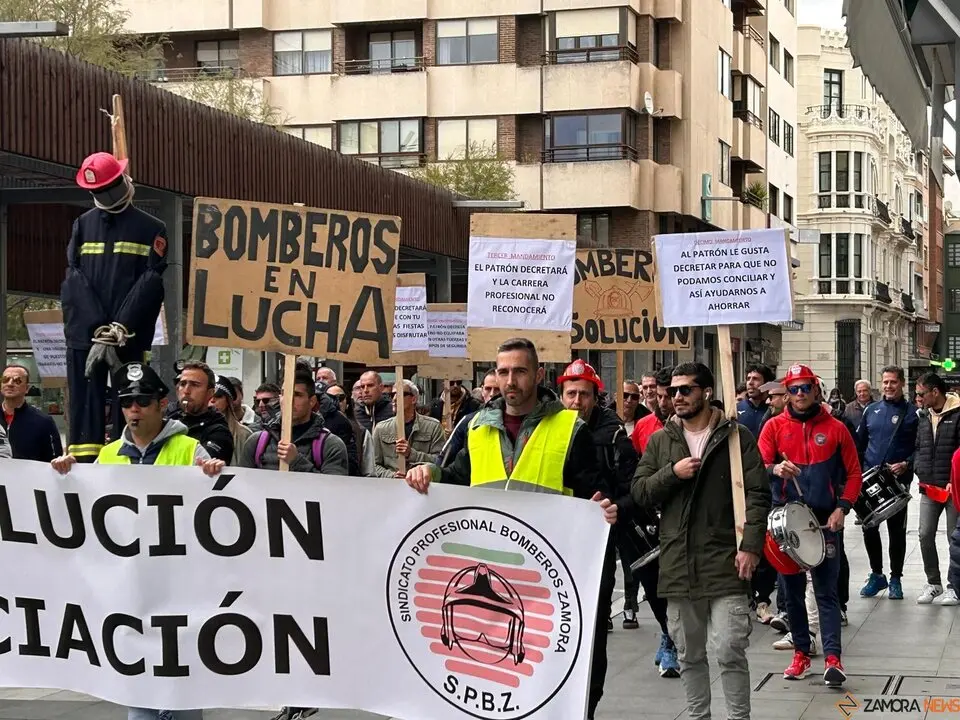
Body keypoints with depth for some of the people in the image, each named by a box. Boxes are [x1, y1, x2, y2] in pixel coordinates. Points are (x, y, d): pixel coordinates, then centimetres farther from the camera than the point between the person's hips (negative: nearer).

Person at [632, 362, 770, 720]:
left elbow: (757, 495, -3)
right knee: (690, 655, 12)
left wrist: (751, 546, -12)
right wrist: (672, 472, -10)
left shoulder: (736, 436, 0)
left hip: (725, 563, -4)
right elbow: (639, 492, 6)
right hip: (677, 565, 4)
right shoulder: (660, 441, 11)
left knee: (730, 651, -6)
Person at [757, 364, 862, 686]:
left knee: (826, 590, -4)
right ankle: (801, 653, 19)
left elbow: (853, 473, 5)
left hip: (825, 521, -2)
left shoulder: (835, 428, 3)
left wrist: (842, 508, -7)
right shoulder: (775, 426, 4)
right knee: (792, 590, 9)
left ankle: (832, 657, -8)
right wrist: (775, 469, -27)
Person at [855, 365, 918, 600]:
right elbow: (860, 443, 14)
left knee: (896, 531, 4)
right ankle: (876, 574, 21)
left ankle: (896, 579, 14)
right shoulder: (871, 410, 10)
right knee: (869, 529, 6)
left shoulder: (912, 413, -1)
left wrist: (906, 464, -18)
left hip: (898, 481, -3)